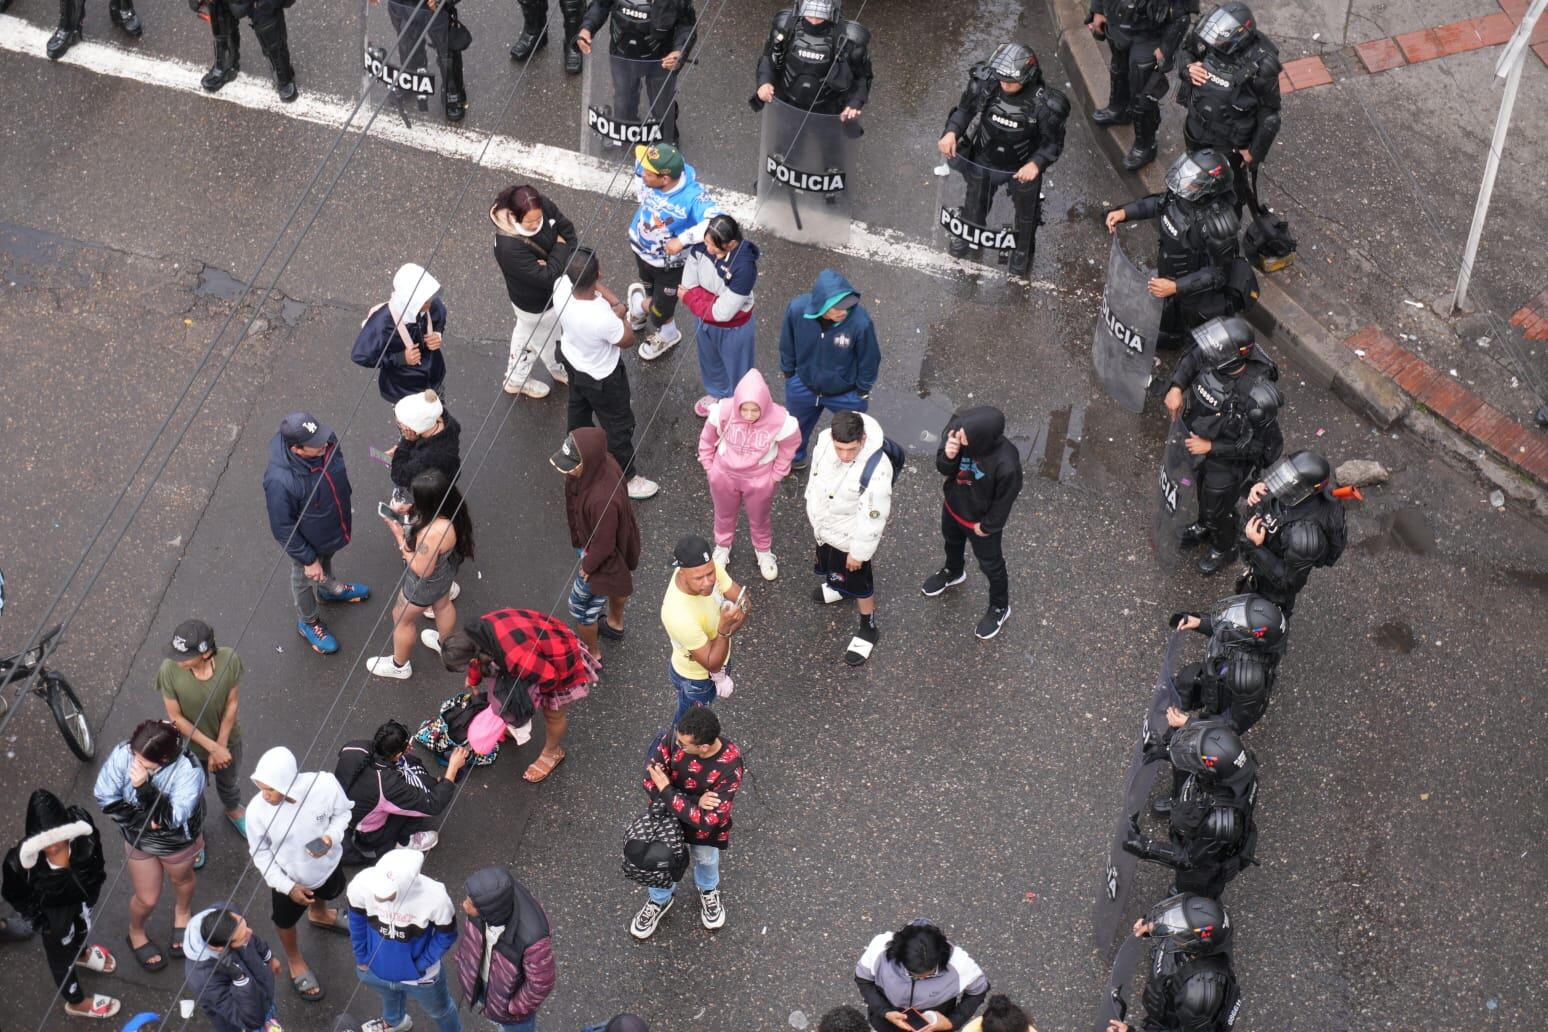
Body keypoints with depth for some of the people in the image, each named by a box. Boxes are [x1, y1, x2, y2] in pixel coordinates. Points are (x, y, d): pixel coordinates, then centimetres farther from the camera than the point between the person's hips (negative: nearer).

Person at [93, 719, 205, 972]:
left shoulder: (188, 770, -40)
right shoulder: (122, 754, -32)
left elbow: (173, 818, -39)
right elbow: (105, 798, -19)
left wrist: (145, 788, -50)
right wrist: (141, 820, -25)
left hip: (178, 842, -1)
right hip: (139, 839, 1)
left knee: (181, 880, 30)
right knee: (147, 899, 18)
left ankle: (182, 913, 64)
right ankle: (136, 934, 51)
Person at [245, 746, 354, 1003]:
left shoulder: (324, 784, -36)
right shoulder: (257, 810, -37)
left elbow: (342, 812, -13)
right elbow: (260, 853, -18)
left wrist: (331, 838, -32)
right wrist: (288, 887, -20)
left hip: (328, 864, 2)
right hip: (288, 878, -2)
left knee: (326, 893, 36)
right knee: (286, 921, 26)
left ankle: (318, 915, 74)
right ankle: (295, 961, 59)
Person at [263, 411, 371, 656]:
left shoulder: (326, 442, -26)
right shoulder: (279, 481, -44)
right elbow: (282, 529, -28)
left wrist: (345, 506, 14)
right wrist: (308, 560, -18)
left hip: (335, 526, 5)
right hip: (308, 541, -5)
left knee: (327, 561, 36)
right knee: (305, 580, 26)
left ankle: (329, 589, 68)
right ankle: (308, 622, 54)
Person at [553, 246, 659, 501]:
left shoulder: (562, 286, -29)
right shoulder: (602, 318, -47)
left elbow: (593, 285, -4)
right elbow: (628, 340, -23)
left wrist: (613, 301, -16)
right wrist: (619, 314, -8)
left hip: (572, 358, 7)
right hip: (601, 377, -7)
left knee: (578, 404, 36)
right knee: (618, 426, 19)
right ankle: (626, 479, 40)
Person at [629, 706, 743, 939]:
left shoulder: (729, 767, -39)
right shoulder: (673, 739, -32)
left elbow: (707, 820, -36)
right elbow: (650, 782, -23)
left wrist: (667, 791, -34)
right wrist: (695, 801, -33)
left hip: (703, 821, -2)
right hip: (667, 812, 2)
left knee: (706, 859, 24)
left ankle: (708, 890, 60)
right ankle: (660, 900, 52)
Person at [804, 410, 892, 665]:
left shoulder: (876, 469, -42)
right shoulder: (824, 439, -25)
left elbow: (873, 517, -28)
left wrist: (859, 551, -17)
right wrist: (811, 506, 13)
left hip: (850, 534, -6)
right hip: (823, 523, 6)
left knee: (857, 583, 17)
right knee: (830, 564, 35)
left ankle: (868, 630, 43)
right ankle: (838, 587, 68)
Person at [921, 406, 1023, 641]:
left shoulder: (1006, 464, -43)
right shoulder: (956, 428, -31)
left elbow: (1005, 498, -23)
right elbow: (944, 470, -16)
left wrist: (987, 526, -10)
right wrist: (948, 457, -39)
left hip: (981, 521, -5)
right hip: (953, 507, 5)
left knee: (990, 565, 23)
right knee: (952, 541, 36)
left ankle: (999, 607, 51)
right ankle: (953, 572, 69)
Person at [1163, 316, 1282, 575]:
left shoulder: (1257, 398, -43)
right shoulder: (1211, 356, -28)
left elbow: (1258, 446, -27)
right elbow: (1190, 361, -2)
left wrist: (1211, 447, -26)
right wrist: (1176, 387, -18)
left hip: (1228, 459, -6)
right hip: (1199, 434, 6)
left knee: (1217, 507, 21)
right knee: (1202, 487, 33)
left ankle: (1224, 549, 53)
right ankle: (1204, 527, 64)